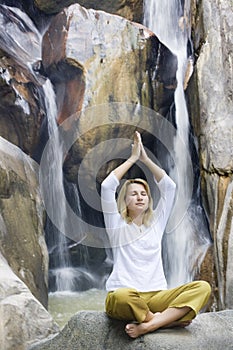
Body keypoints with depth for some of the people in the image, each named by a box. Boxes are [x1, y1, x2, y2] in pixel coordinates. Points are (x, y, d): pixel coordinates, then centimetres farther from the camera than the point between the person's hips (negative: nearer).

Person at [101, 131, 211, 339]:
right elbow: (107, 186, -3)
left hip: (155, 296, 4)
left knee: (202, 287, -21)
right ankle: (169, 319, -17)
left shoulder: (156, 222, 18)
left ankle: (148, 325, -30)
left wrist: (145, 158, 8)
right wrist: (133, 158, 4)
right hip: (122, 297, -3)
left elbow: (169, 186, 11)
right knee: (123, 297, -41)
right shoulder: (117, 226, 9)